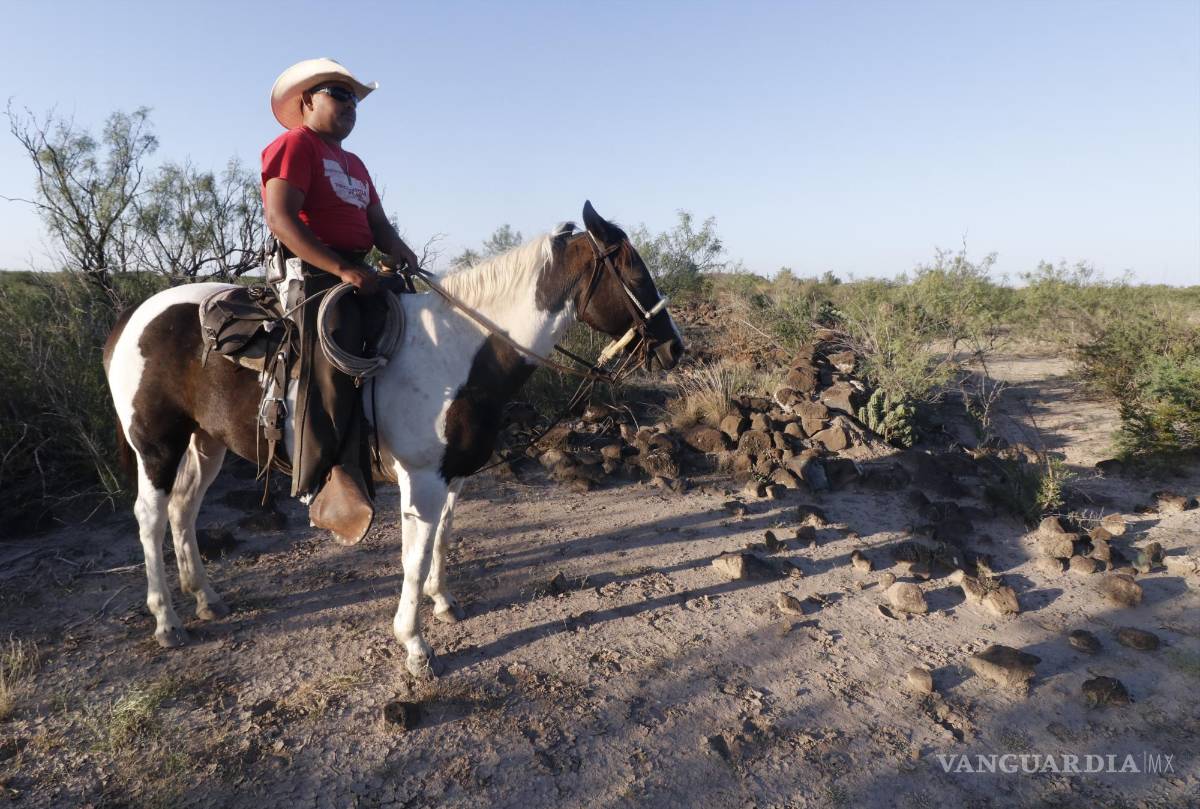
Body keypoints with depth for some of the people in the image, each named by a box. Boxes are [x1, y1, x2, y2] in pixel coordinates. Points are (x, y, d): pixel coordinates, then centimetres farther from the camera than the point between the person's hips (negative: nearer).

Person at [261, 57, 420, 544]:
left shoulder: (354, 165, 29)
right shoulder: (294, 144, 2)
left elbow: (377, 222, 19)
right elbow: (280, 219, -13)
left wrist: (398, 249, -6)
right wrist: (342, 270, -21)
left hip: (357, 271, 9)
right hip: (310, 269, -8)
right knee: (333, 348, -31)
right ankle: (324, 484, -34)